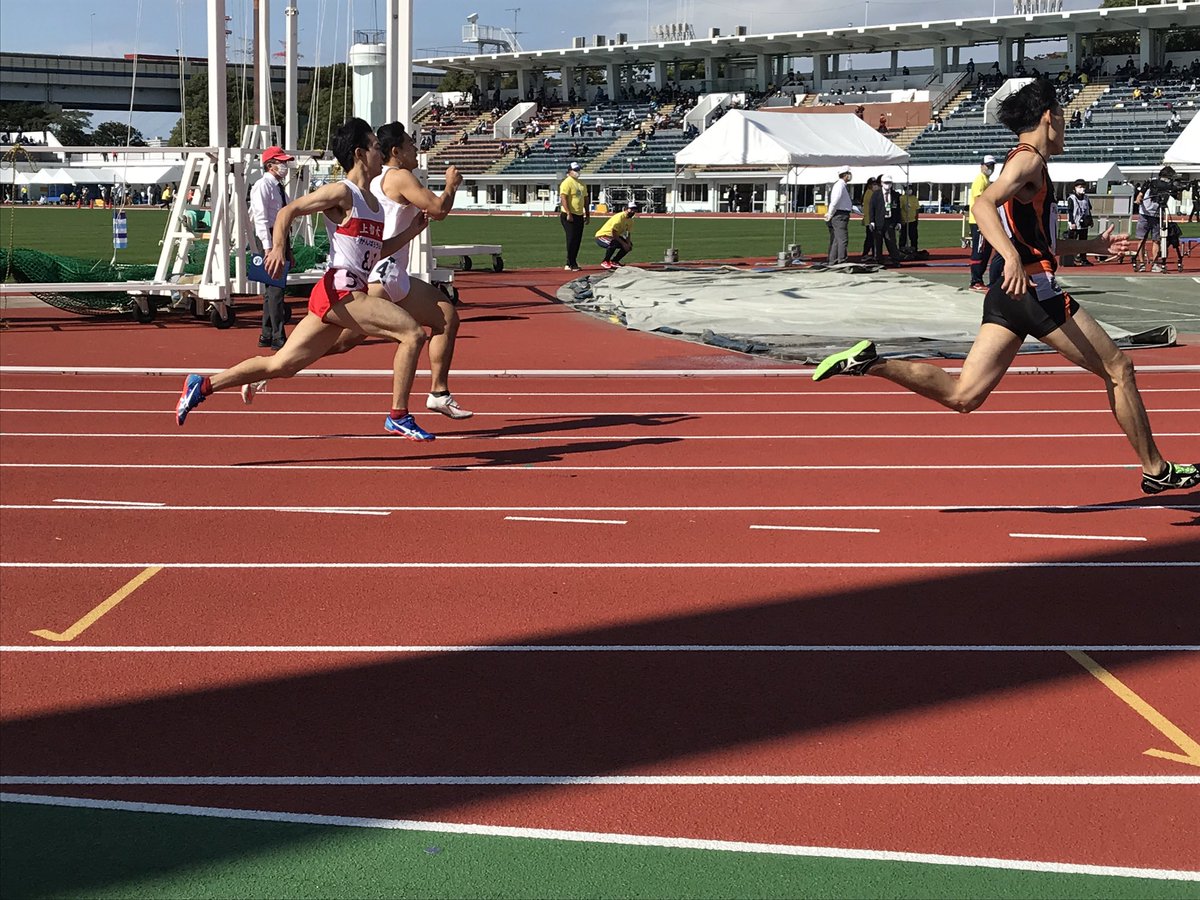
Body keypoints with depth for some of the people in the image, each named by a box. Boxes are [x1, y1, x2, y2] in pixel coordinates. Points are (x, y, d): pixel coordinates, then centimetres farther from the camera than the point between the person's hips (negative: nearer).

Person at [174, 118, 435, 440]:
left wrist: (411, 231, 17)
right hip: (339, 291, -9)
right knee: (410, 330, -16)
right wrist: (278, 247, -24)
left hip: (346, 296, 9)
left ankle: (202, 386, 14)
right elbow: (288, 211, -8)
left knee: (281, 365, 7)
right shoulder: (341, 192, -7)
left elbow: (376, 252, 27)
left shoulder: (372, 201, 20)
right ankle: (398, 418, -10)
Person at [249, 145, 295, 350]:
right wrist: (268, 248, -23)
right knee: (275, 288, -11)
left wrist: (288, 250, 20)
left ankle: (266, 336, 19)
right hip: (269, 238, -9)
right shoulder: (263, 186, -9)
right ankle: (278, 338, -11)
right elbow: (261, 218, -16)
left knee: (274, 288, 12)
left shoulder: (279, 187, 19)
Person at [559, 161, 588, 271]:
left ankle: (570, 263, 15)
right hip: (569, 216, -8)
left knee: (577, 240, 9)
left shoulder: (581, 183, 17)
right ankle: (571, 264, -6)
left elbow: (585, 199, 22)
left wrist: (587, 214, 17)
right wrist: (568, 214, -25)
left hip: (579, 216, 8)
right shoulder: (567, 182, -10)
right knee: (572, 239, -9)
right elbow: (563, 198, -18)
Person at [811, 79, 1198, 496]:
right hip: (1034, 289, -9)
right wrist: (1012, 258, -39)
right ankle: (1156, 470, 12)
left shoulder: (1026, 163, 24)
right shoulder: (1029, 160, -6)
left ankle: (870, 363, -12)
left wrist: (1095, 245, 35)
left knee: (962, 395, -1)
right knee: (1119, 369, 4)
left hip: (1008, 294, 9)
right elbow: (983, 204, -26)